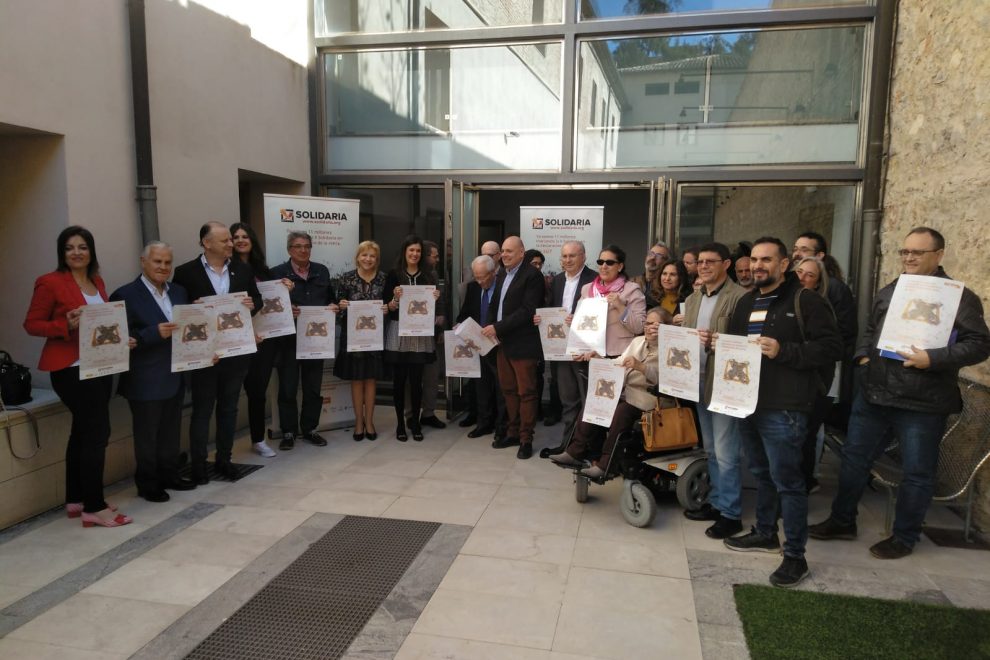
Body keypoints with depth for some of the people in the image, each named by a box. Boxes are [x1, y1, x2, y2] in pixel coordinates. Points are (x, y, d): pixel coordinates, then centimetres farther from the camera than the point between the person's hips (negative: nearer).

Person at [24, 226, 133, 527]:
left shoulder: (97, 282, 12)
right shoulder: (50, 282, -8)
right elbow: (31, 324, -7)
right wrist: (66, 326, -23)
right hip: (71, 369, -8)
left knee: (83, 432, 13)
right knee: (97, 431, -10)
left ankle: (76, 500, 23)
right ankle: (94, 507, -1)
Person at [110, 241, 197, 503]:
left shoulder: (179, 292, 10)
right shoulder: (126, 295, -10)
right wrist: (155, 333, -26)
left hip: (175, 376, 6)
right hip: (146, 381, -6)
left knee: (171, 431, 17)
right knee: (147, 434, 7)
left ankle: (170, 475, 31)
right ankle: (147, 484, 20)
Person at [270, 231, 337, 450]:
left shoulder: (322, 271, 10)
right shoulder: (277, 273, -3)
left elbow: (330, 298, 15)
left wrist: (334, 306, -6)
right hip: (288, 338, -3)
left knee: (314, 386, 9)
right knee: (287, 387, 3)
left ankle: (309, 429, 22)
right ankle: (288, 432, 15)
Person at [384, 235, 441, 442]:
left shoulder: (428, 276, 9)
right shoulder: (394, 274, 1)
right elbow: (388, 307, -2)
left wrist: (435, 298, -8)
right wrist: (395, 298, -21)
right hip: (397, 332, -2)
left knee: (416, 379, 4)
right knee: (399, 379, 4)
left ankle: (415, 422, 14)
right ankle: (400, 423, 13)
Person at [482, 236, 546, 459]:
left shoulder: (532, 275, -12)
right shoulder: (501, 274, 14)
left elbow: (527, 310, -19)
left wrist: (497, 327, -19)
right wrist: (490, 328, -2)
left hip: (522, 344, -8)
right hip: (502, 342, 8)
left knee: (525, 392, 1)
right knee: (508, 390, 14)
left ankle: (526, 439, 9)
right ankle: (512, 433, 25)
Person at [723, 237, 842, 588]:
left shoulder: (804, 300, -7)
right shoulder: (746, 302, 16)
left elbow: (830, 346, -13)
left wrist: (783, 351, -22)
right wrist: (721, 346, 5)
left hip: (783, 409, -7)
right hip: (747, 403, 8)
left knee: (787, 480, -2)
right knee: (761, 473, 20)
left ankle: (795, 556, 10)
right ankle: (765, 533, 36)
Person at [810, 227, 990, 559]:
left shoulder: (959, 296, -6)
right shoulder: (888, 292, 13)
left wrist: (933, 359, -23)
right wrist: (863, 356, 6)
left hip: (922, 403, -5)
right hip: (873, 394, 6)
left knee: (917, 472, 8)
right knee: (853, 458, 13)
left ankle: (904, 537, 24)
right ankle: (842, 520, 28)